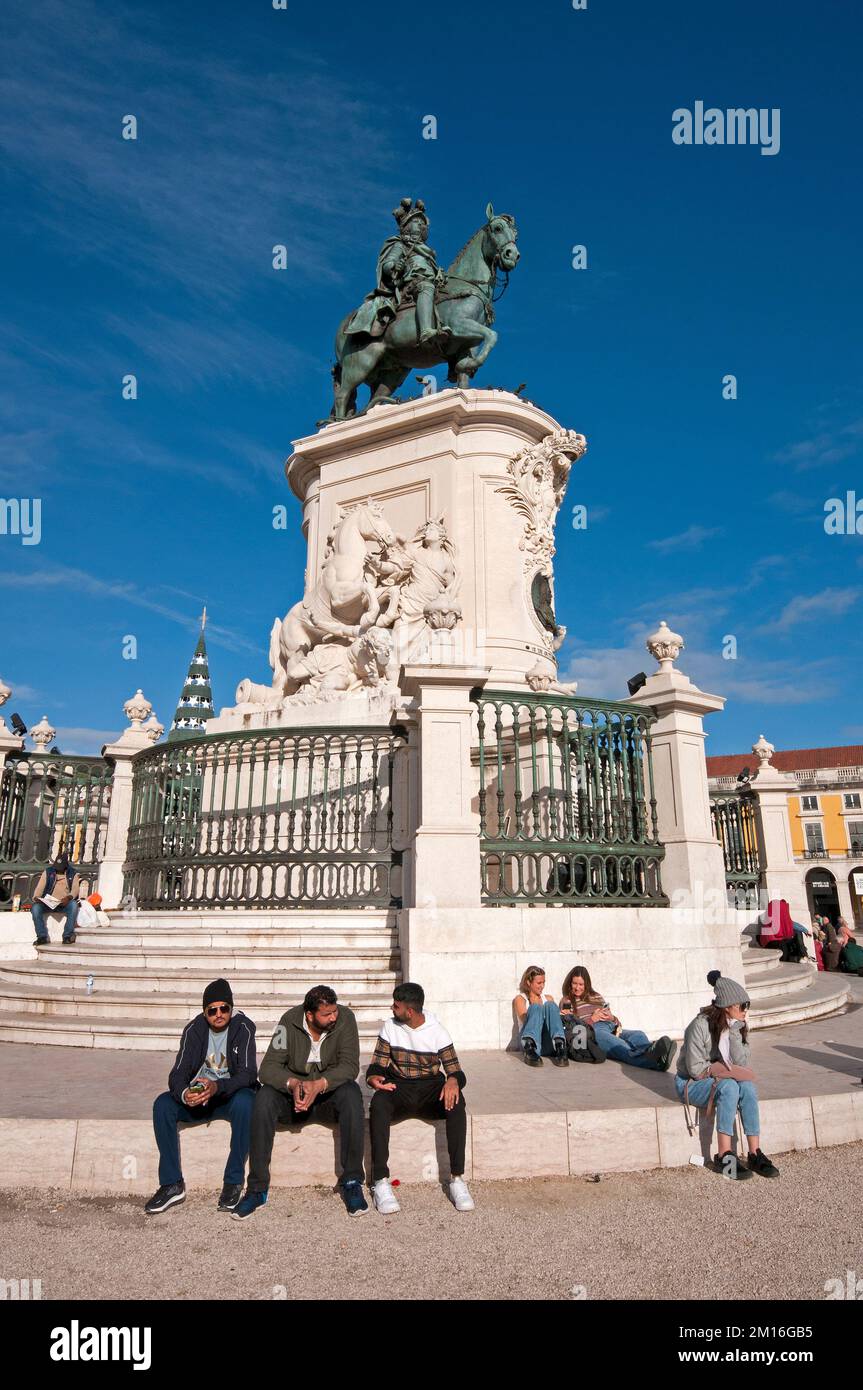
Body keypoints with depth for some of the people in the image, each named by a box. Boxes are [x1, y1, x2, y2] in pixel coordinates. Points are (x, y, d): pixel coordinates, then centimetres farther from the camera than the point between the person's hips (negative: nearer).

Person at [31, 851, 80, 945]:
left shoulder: (72, 873, 8)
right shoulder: (47, 872, 9)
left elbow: (75, 889, -3)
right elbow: (40, 887, 2)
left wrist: (69, 897, -25)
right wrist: (36, 897, -19)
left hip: (65, 903, -1)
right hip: (48, 903, 2)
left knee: (74, 905, -34)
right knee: (35, 907, -29)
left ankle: (67, 936, -32)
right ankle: (42, 936, -25)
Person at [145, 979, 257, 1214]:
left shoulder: (243, 1027, -14)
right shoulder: (194, 1029, -6)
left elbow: (248, 1073, -21)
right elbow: (178, 1073, -12)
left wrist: (217, 1086, -40)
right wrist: (184, 1094, -36)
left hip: (231, 1093, -3)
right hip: (196, 1096, 3)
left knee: (245, 1102, -36)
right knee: (162, 1104, -23)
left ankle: (234, 1182, -22)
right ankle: (172, 1184, -14)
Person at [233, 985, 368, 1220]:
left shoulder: (345, 1018, -15)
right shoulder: (290, 1021, -13)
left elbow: (350, 1065, -22)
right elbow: (268, 1068, -18)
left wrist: (319, 1084, -38)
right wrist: (292, 1084, -38)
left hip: (329, 1096, -1)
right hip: (293, 1095, 1)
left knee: (351, 1093, -33)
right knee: (265, 1097, -29)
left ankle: (352, 1183, -22)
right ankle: (257, 1188, -18)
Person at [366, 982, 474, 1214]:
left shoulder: (437, 1031, -3)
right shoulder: (390, 1027, 3)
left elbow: (455, 1071, -4)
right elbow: (377, 1064, 4)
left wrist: (452, 1081, -29)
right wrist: (373, 1077, -21)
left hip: (431, 1088, -1)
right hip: (398, 1088, 1)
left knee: (456, 1102, -33)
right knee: (378, 1104, -34)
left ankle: (456, 1178, -27)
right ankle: (381, 1181, -30)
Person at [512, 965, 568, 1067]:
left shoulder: (548, 998, 28)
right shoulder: (520, 999, 15)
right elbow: (526, 1020, -1)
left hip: (550, 1045, 3)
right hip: (530, 1040, -3)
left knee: (550, 1005, -19)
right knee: (536, 1008, -26)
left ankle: (560, 1046, -43)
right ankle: (530, 1049, -49)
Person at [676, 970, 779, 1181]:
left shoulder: (736, 1025, 0)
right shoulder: (701, 1025, -21)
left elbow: (741, 1062, -11)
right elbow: (695, 1068, -20)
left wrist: (734, 1032, -19)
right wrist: (724, 1070, -14)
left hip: (720, 1080, 6)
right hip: (692, 1084, -6)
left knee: (747, 1086, -25)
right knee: (729, 1087, -33)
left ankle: (755, 1154, -20)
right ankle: (723, 1157, -28)